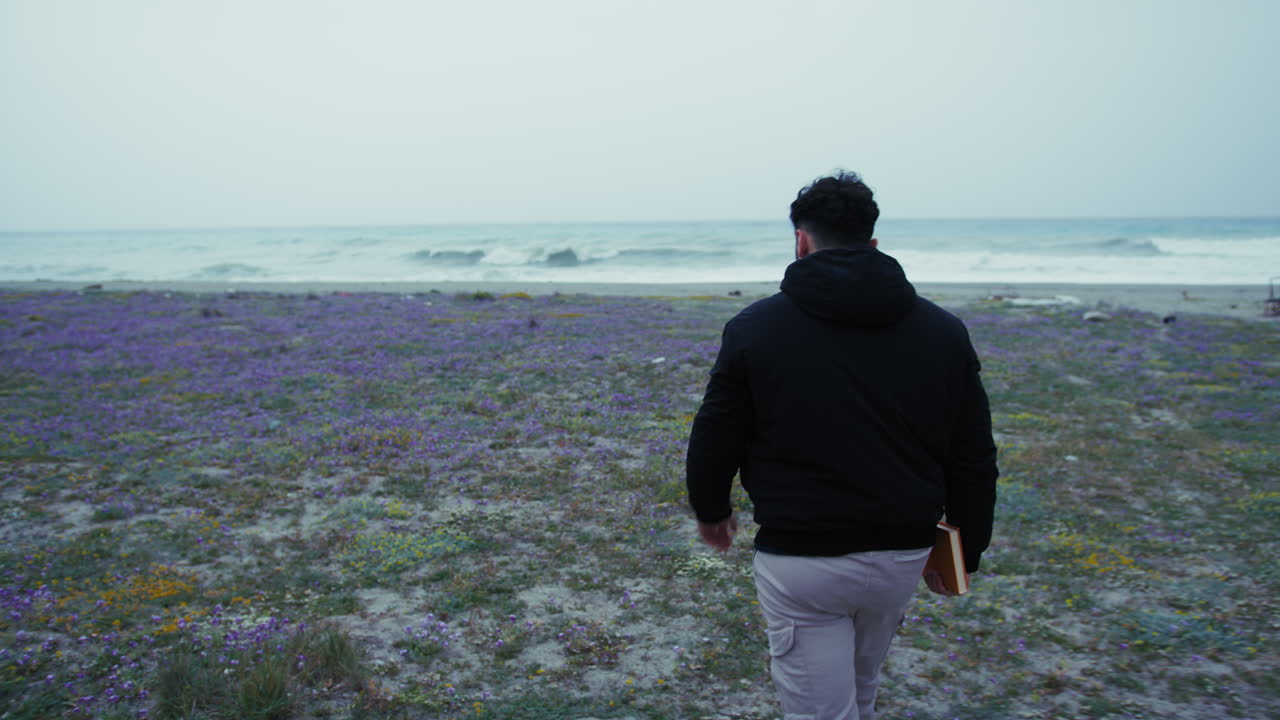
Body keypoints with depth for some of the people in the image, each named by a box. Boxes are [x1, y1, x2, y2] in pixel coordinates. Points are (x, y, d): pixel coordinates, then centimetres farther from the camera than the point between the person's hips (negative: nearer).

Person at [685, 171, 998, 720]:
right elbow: (974, 461, 3)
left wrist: (710, 511, 18)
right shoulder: (944, 332, 0)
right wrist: (965, 552, 16)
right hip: (901, 556, 4)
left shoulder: (756, 327, -8)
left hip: (798, 559, -4)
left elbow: (715, 439, -1)